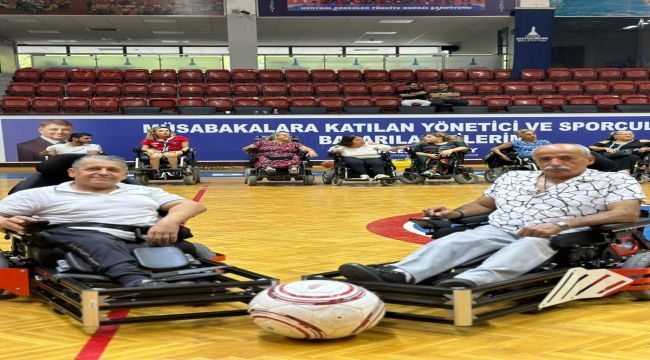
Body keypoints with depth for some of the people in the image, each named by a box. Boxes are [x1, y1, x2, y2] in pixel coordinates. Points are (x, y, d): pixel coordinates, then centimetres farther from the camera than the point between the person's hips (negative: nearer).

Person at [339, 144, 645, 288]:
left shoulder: (613, 181, 5)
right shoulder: (513, 178, 21)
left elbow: (627, 213, -11)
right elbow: (483, 205, 26)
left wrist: (561, 226, -23)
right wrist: (455, 213, 3)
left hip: (564, 238, -4)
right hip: (500, 231, 4)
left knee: (528, 245, -37)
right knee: (455, 241, -21)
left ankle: (472, 282, -63)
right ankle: (399, 275, -45)